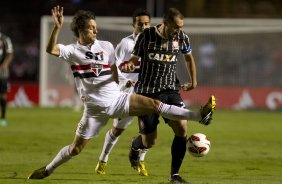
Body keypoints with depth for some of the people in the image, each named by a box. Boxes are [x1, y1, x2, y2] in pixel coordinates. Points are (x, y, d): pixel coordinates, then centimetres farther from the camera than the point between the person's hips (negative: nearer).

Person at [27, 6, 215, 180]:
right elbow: (51, 49, -27)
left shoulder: (106, 46, 2)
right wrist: (57, 27, -39)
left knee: (155, 104, -12)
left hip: (117, 99, 2)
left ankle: (200, 116, -16)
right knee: (76, 148, 2)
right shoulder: (72, 51, -8)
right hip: (95, 108, -2)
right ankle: (48, 170, 24)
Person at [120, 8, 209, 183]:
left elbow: (189, 57, 19)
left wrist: (193, 82, 19)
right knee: (150, 141, 0)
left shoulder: (182, 38, -2)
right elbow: (135, 59, -3)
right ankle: (135, 146, 41)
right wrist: (129, 65, -26)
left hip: (170, 90, 3)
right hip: (147, 92, -3)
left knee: (182, 128, -17)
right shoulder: (147, 36, -11)